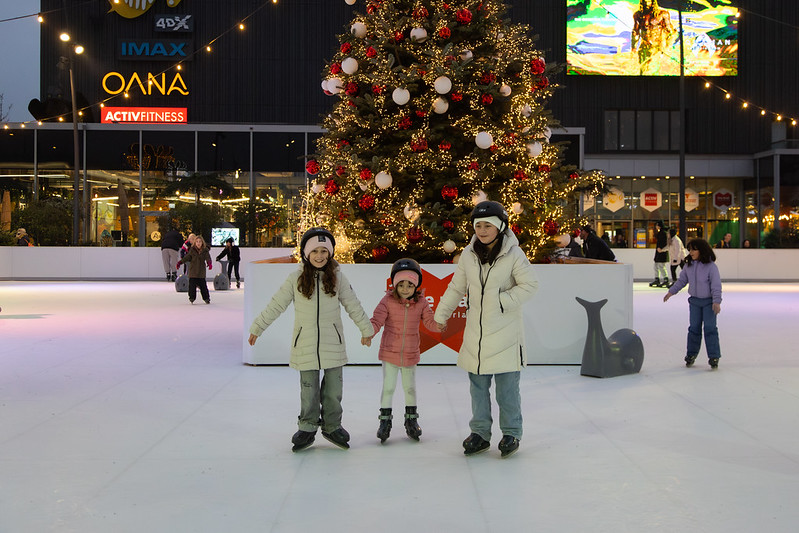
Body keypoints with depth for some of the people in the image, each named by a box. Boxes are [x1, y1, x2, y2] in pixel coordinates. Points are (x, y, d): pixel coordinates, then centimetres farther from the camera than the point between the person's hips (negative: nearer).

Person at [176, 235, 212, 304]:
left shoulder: (205, 251, -1)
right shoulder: (192, 250, -1)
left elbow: (208, 258, -9)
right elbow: (186, 258, 4)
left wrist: (209, 263, -29)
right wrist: (179, 263, -2)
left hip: (201, 271, 0)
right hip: (193, 271, 0)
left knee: (203, 285, 2)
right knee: (192, 285, -2)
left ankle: (206, 298, 11)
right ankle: (192, 297, 9)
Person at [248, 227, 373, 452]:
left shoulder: (337, 277, 2)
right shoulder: (296, 278, -1)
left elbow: (353, 306, 11)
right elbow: (275, 305, 4)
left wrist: (366, 329, 18)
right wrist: (257, 328, 6)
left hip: (333, 343, 1)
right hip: (305, 345, -1)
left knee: (334, 388, 6)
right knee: (309, 390, 4)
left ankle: (332, 426, 25)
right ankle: (307, 429, 20)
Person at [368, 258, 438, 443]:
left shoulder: (421, 302, -4)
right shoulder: (388, 301, -11)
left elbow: (429, 322, -4)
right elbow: (377, 320, -16)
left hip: (411, 354, 2)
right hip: (389, 352, -2)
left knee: (410, 388, 16)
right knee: (388, 387, 3)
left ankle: (411, 419, 32)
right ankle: (385, 420, 18)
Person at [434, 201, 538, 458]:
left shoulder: (513, 255, -9)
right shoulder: (469, 254, 4)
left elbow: (530, 285, -8)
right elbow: (456, 288, 14)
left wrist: (503, 301, -15)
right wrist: (441, 315, 16)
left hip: (505, 332, -4)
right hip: (476, 330, 4)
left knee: (507, 386, 1)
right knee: (477, 385, 10)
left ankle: (511, 433, 17)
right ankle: (480, 433, 22)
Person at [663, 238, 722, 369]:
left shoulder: (711, 266, -14)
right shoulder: (689, 265, 1)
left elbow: (716, 285, -15)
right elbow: (682, 280, 14)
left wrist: (716, 301, -20)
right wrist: (671, 291, 11)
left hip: (709, 302, -5)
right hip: (694, 301, 5)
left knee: (710, 328, -5)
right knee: (694, 328, 10)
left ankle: (713, 357, 0)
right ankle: (691, 354, 20)